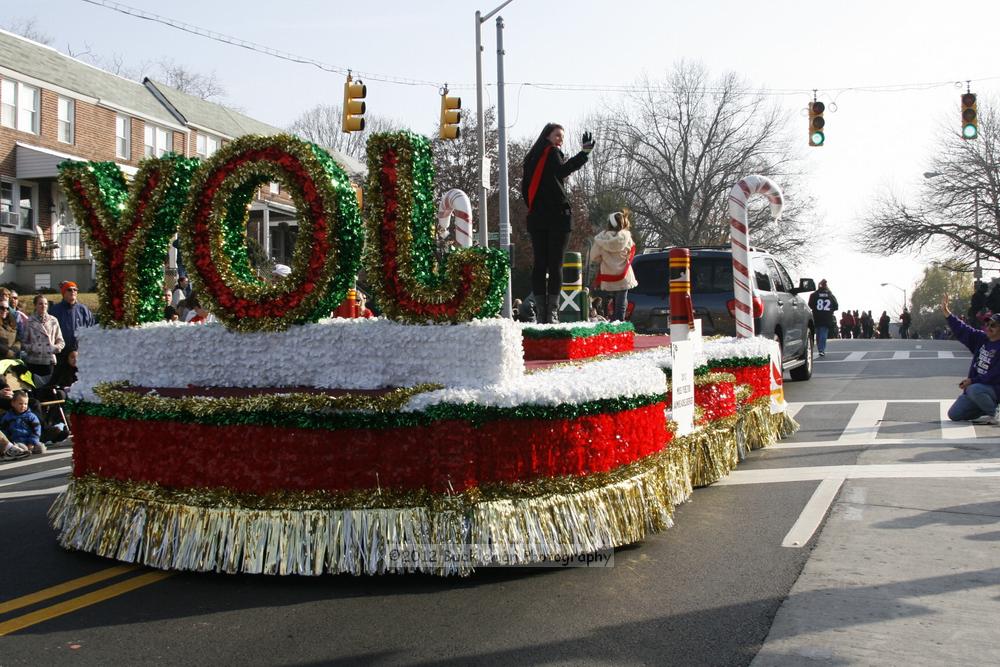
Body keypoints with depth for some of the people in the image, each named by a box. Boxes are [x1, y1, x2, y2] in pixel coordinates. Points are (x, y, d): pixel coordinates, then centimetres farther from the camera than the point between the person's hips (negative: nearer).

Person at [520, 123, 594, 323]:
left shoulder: (531, 158, 18)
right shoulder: (552, 153, -3)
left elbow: (525, 188, 18)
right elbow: (562, 171, -22)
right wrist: (584, 153, -25)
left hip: (536, 217, 6)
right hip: (557, 215, -6)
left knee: (539, 264, 4)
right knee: (555, 264, -5)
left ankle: (541, 313, 1)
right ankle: (552, 312, -9)